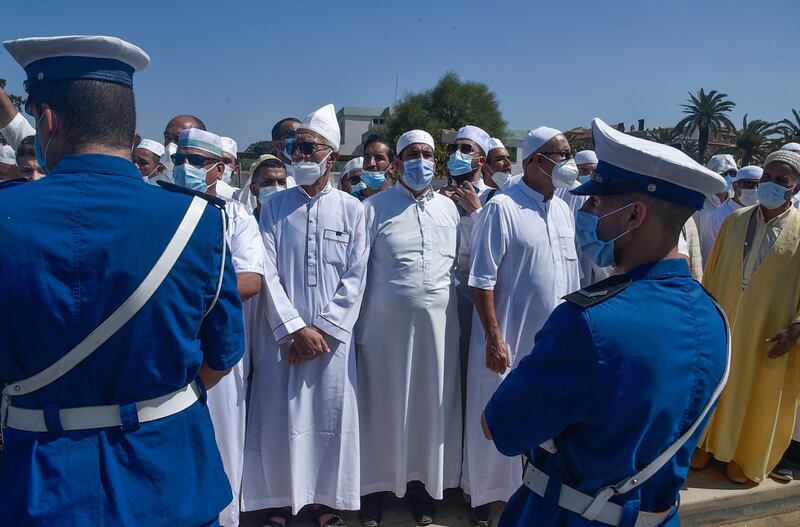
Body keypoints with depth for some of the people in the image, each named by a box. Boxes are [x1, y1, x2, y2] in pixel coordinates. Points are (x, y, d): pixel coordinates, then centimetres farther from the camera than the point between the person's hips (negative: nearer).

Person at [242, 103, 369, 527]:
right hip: (281, 332, 1)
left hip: (333, 334, 0)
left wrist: (323, 328, -8)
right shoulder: (275, 206, 3)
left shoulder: (351, 209, 1)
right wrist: (295, 328, -10)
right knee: (277, 415, 7)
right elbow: (268, 273, -3)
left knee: (329, 415, 7)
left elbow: (355, 276, -1)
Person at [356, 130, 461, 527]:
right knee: (385, 405, 8)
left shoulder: (449, 208, 8)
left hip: (438, 323, 3)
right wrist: (356, 325, -3)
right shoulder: (374, 207, -2)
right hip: (386, 323, -3)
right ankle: (376, 487, 25)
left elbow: (462, 263, 15)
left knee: (432, 404, 11)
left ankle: (424, 485, 29)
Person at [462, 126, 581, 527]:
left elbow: (572, 275, 14)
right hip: (510, 340, -6)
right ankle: (483, 493, 29)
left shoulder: (564, 210, 8)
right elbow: (482, 280, -14)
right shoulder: (502, 207, -13)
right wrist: (494, 339, -16)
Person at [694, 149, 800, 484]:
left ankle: (747, 456, 33)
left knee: (759, 396, 13)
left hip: (769, 336, -2)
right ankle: (709, 442, 36)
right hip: (723, 326, 2)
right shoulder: (735, 221, -1)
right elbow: (712, 273, 4)